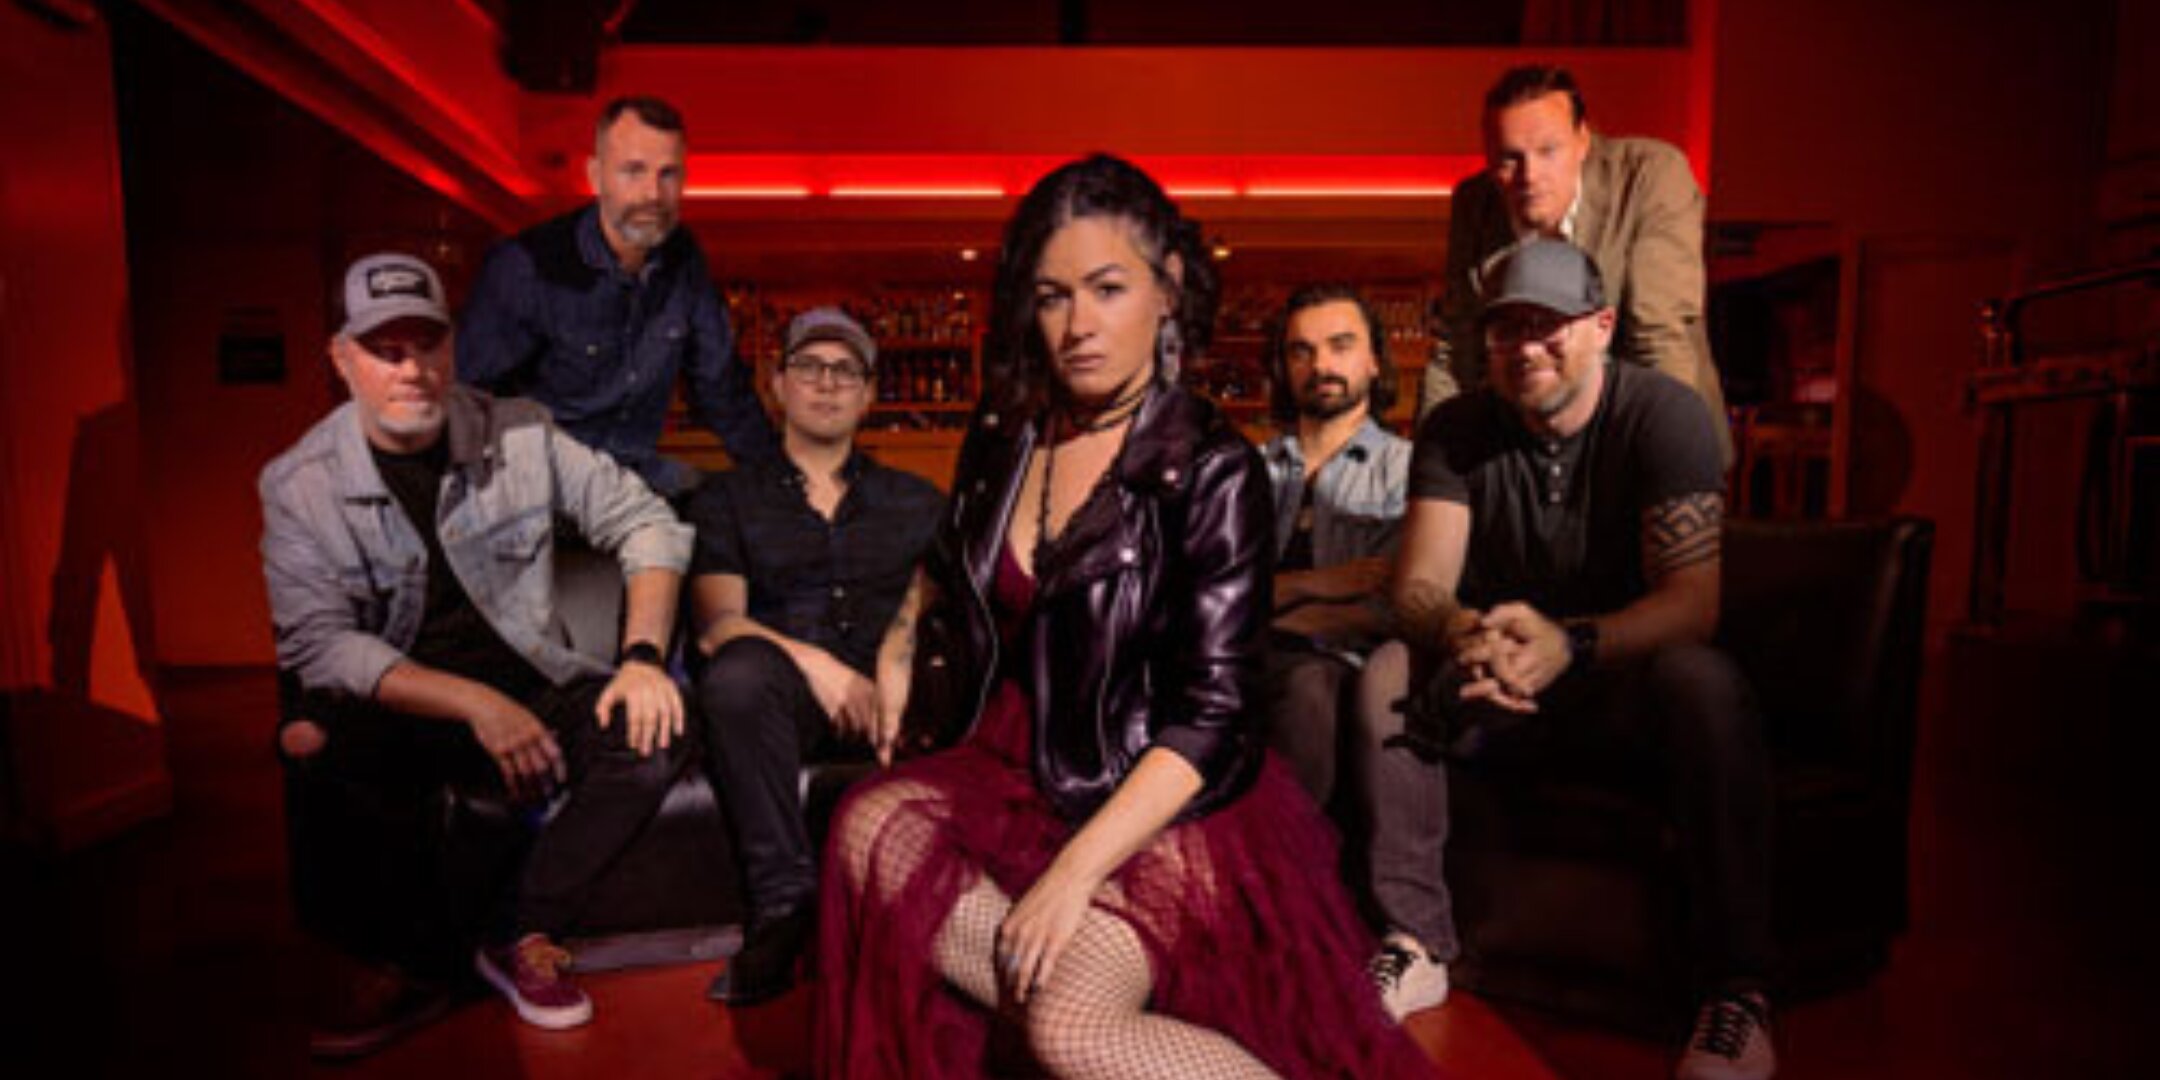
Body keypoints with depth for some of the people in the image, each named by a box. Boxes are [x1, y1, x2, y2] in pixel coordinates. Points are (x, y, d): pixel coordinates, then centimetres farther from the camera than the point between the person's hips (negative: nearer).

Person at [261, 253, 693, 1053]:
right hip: (390, 713, 0)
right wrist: (474, 703, -24)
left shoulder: (520, 434, -1)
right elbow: (319, 645, -10)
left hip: (525, 687, 1)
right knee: (315, 746, -33)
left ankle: (523, 940, -4)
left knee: (652, 737, -27)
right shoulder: (299, 484, -2)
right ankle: (416, 963, -5)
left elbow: (647, 524, 1)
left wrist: (643, 656, -14)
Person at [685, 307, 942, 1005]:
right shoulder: (729, 498, 18)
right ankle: (784, 903, -26)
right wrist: (812, 662, -16)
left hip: (885, 693, 1)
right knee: (737, 673, -35)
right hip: (787, 694, 0)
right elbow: (717, 625, 3)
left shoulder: (916, 501, 22)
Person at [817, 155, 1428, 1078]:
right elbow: (950, 559, 26)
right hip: (1012, 772, 6)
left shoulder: (1211, 472, -14)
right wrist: (900, 645, 12)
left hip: (1156, 802, -5)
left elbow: (1212, 715, -17)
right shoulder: (1005, 435, 2)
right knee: (873, 830, -23)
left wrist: (1076, 872, -23)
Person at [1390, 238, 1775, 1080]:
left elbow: (1696, 597, -20)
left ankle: (1736, 991, -25)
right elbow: (1418, 586, -11)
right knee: (1392, 671, -25)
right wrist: (1464, 632, -36)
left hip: (1630, 689, -2)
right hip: (1496, 698, 3)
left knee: (1704, 680, -35)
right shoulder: (1456, 431, -1)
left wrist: (1571, 644, -40)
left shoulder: (1664, 414, -10)